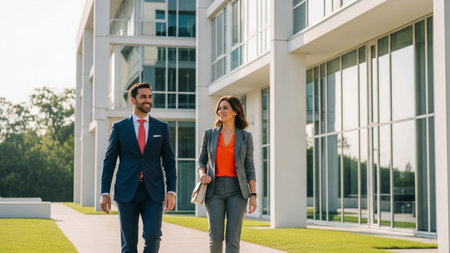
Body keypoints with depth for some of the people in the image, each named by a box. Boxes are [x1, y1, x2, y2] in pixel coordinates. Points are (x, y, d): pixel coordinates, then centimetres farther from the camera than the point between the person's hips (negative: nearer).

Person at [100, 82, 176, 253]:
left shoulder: (161, 128, 8)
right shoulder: (119, 128, 5)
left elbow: (169, 162, 7)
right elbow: (109, 162, 5)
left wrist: (171, 191, -4)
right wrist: (104, 193, -2)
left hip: (153, 193, 1)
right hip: (127, 192, -1)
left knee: (153, 237, -13)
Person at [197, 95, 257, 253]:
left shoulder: (245, 137, 6)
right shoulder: (209, 135, 9)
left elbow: (249, 167, 5)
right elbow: (201, 161, 15)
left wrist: (253, 195, -1)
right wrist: (202, 174, -8)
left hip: (237, 190, -1)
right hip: (215, 189, 1)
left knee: (233, 239, -8)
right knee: (216, 237, -6)